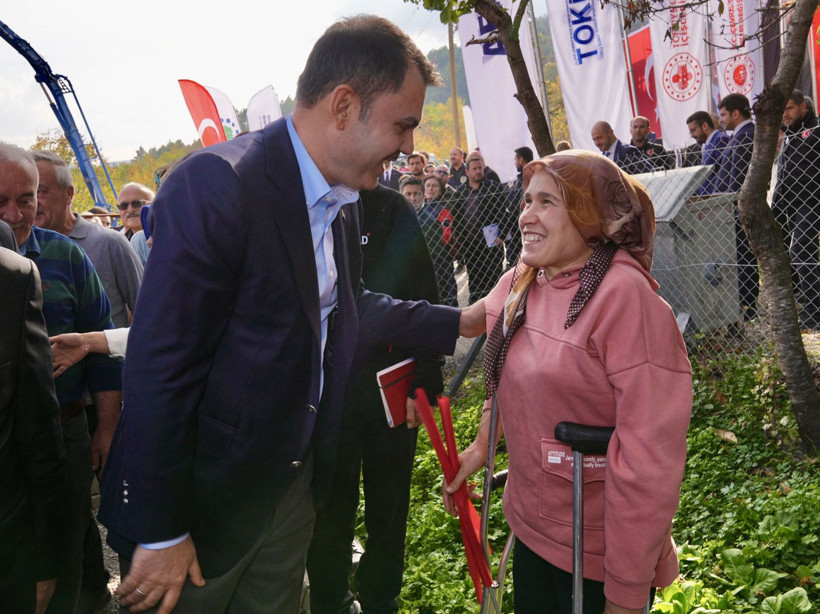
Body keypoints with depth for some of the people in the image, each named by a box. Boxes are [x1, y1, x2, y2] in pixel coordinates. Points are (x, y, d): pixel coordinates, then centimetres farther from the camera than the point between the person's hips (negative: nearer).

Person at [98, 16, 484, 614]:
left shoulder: (344, 201, 2)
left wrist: (459, 321, 13)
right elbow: (159, 368, -24)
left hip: (295, 482, 7)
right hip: (202, 496, -7)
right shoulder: (216, 184, -23)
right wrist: (160, 533, -19)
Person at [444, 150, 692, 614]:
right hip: (531, 528, 6)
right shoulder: (519, 286, 0)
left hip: (597, 557, -6)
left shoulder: (623, 295, -22)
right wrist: (482, 445, 10)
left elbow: (648, 455, -23)